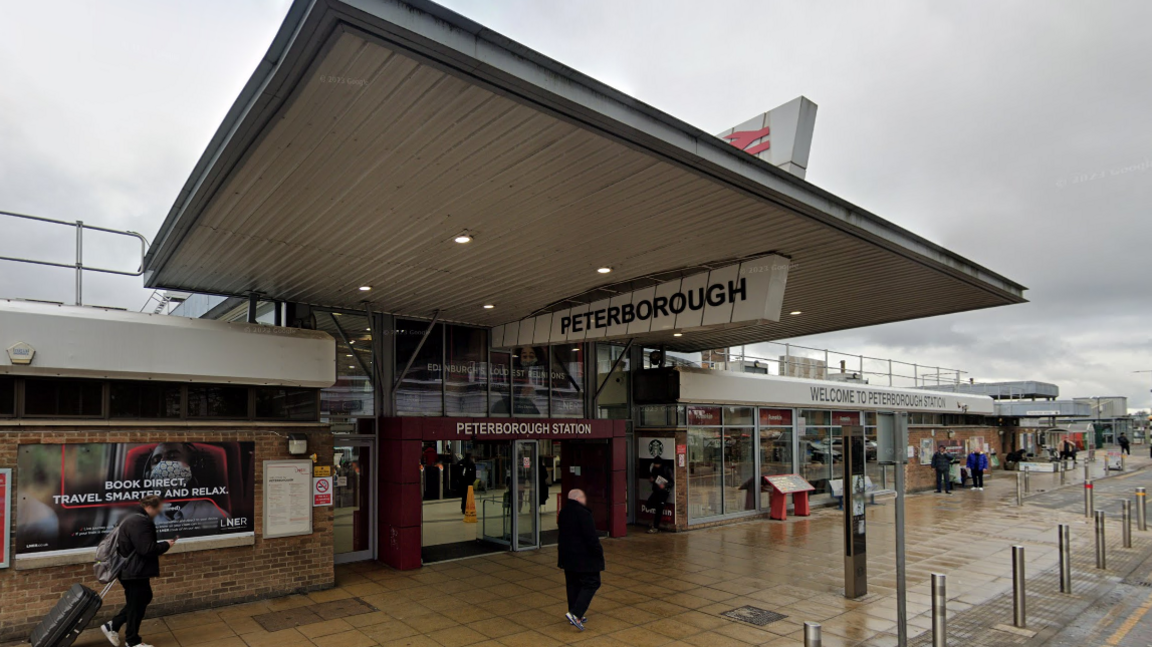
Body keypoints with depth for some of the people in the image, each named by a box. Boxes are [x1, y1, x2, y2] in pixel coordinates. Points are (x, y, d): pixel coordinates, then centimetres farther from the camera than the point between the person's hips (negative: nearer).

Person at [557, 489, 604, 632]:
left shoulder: (563, 513, 7)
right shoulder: (583, 514, -21)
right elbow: (591, 537, -21)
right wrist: (599, 551, -7)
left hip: (568, 556, 8)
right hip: (584, 557, -8)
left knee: (573, 585, 15)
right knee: (591, 583, 1)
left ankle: (576, 616, 21)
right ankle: (575, 613, -9)